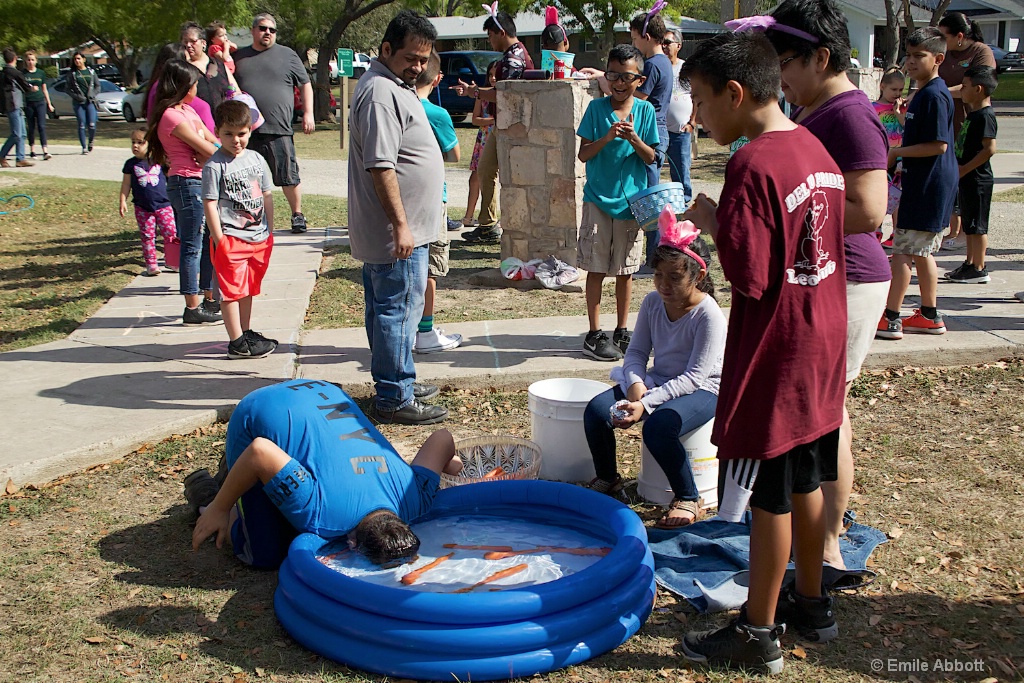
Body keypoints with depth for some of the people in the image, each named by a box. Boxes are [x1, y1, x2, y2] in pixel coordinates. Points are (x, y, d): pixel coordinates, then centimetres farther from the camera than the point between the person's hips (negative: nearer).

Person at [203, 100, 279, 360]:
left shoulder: (257, 159, 9)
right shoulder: (214, 166, -10)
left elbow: (266, 197, 16)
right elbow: (210, 204, -12)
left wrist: (270, 231, 13)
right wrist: (219, 239, -16)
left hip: (259, 238, 6)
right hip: (230, 238, -6)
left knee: (248, 288, 18)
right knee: (232, 290, -3)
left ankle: (247, 332, 31)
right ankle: (237, 343, 0)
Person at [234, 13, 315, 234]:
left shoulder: (286, 55, 6)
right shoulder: (239, 56, 15)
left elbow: (305, 85, 8)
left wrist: (308, 113, -1)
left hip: (278, 130, -3)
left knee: (289, 176, 0)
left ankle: (297, 215, 14)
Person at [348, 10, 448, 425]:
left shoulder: (395, 86, 16)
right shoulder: (381, 94, -19)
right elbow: (380, 166, -25)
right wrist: (401, 225, -25)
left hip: (380, 232, 11)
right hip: (396, 232, -11)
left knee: (385, 309, 17)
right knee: (399, 311, -5)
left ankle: (396, 381, 29)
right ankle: (394, 400, 3)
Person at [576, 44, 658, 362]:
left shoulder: (645, 110, 1)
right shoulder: (596, 108, -2)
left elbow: (650, 158, 1)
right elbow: (583, 154, -4)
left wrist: (633, 138, -18)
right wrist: (607, 137, -21)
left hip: (631, 199, 2)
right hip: (598, 198, -1)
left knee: (626, 269, 10)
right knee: (596, 268, 1)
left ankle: (622, 331, 22)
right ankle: (595, 334, 9)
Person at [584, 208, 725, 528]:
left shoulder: (709, 315, -20)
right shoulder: (652, 302, -1)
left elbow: (694, 376, -24)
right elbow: (637, 352, 3)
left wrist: (647, 403, -33)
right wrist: (635, 384, -21)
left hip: (701, 390, -6)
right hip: (657, 382, 6)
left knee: (658, 425, -37)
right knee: (596, 410, -16)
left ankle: (689, 500, -13)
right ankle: (607, 479, 11)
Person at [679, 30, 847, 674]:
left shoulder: (753, 165, -21)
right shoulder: (816, 150, 7)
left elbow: (748, 278, -23)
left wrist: (711, 220, -10)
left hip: (773, 360, -9)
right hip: (821, 351, 9)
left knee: (768, 499, 3)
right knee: (805, 484, 20)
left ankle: (759, 634, 17)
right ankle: (812, 603, 36)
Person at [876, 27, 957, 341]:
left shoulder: (934, 96, -17)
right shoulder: (923, 94, 15)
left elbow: (939, 145, -22)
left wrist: (896, 152, -15)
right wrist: (903, 162, 12)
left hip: (928, 186, -10)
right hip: (924, 183, 10)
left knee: (903, 251, -7)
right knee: (921, 252, 15)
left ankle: (891, 319, -3)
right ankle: (930, 316, 23)